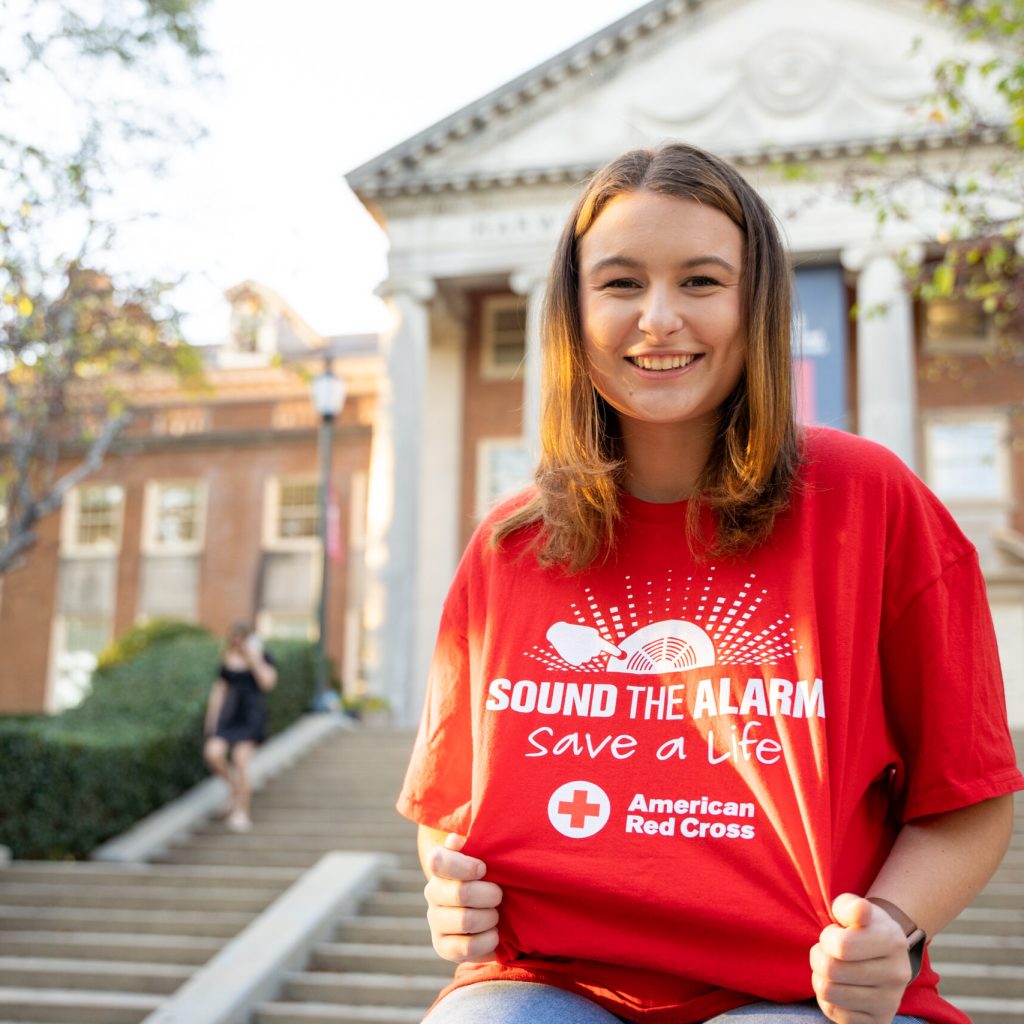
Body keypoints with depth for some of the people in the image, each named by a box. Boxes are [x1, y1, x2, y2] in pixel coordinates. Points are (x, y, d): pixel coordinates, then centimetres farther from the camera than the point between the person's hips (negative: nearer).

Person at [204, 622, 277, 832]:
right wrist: (211, 720, 15)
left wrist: (254, 659, -15)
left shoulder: (263, 658, 0)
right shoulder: (228, 661, 10)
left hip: (252, 715, -4)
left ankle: (242, 812, 4)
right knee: (212, 753, -14)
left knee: (241, 760, -10)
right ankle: (236, 787, 14)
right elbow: (219, 690, 16)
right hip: (229, 714, 4)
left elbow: (268, 683, -15)